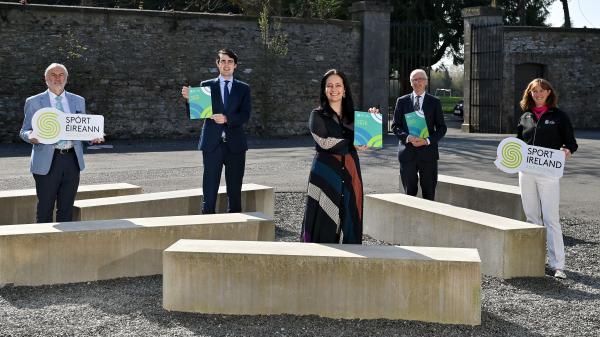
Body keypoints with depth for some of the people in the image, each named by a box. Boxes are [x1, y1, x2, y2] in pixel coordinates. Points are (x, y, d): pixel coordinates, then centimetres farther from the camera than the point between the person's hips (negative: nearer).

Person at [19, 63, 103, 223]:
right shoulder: (34, 102, 6)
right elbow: (24, 131, 6)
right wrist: (31, 136, -17)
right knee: (45, 209, -1)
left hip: (72, 160, 3)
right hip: (47, 162, -3)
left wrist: (93, 136, -4)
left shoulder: (78, 101, 15)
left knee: (67, 209, 7)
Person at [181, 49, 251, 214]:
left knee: (235, 190, 5)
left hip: (235, 144, 1)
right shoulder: (206, 86, 8)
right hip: (212, 144, -1)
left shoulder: (243, 88, 9)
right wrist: (189, 98, -15)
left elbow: (245, 115, -3)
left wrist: (226, 118, -20)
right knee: (210, 190, -2)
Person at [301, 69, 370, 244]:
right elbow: (325, 142, -11)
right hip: (326, 173, -4)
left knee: (349, 220, 3)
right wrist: (352, 144, -8)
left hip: (349, 173, 4)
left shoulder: (352, 116, 14)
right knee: (325, 222, -5)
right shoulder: (318, 115, 3)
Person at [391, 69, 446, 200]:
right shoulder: (402, 101, 8)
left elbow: (441, 128, 5)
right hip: (407, 152, 0)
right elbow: (395, 126, 5)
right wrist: (407, 137, -13)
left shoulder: (434, 102, 6)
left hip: (428, 152, 0)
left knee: (429, 193, 3)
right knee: (409, 192, 5)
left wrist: (428, 140, -12)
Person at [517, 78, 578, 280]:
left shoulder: (558, 116, 1)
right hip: (526, 171, 5)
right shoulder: (525, 116, 12)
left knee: (551, 218, -8)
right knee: (532, 217, 11)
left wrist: (567, 150, -20)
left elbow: (571, 142, 2)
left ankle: (557, 264, -7)